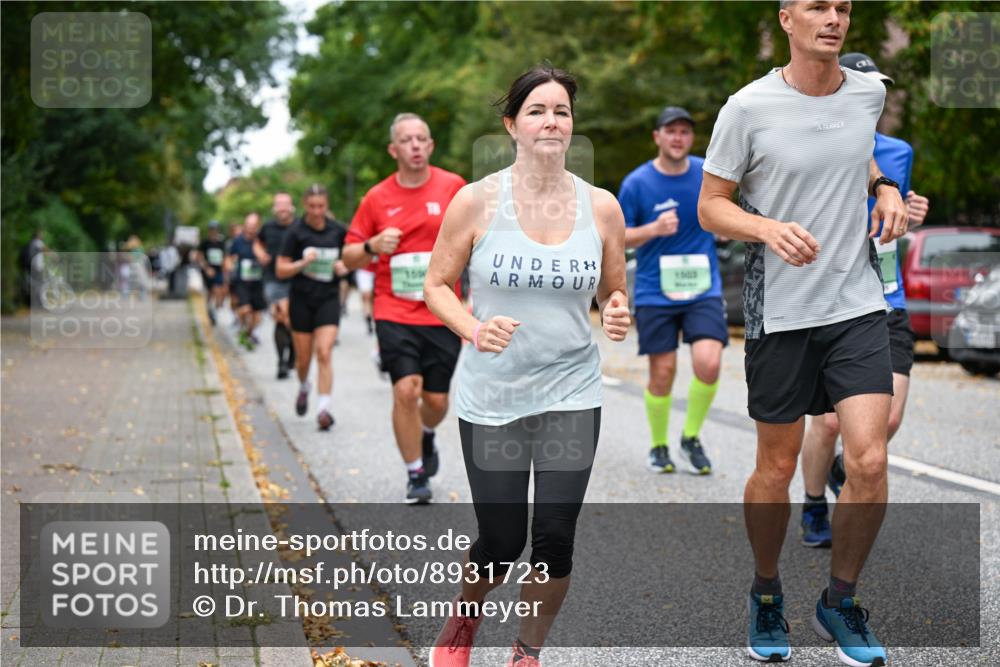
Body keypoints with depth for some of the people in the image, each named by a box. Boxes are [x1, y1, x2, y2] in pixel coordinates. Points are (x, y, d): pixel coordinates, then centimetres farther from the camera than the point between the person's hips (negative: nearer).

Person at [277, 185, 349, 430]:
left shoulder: (338, 231, 0)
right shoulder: (295, 232, -6)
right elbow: (281, 271, -5)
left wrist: (343, 267, -5)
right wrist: (303, 263, -21)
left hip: (328, 299, 0)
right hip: (301, 300, 0)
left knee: (324, 353, -13)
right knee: (304, 357, 8)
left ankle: (324, 408, -14)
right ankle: (304, 388, 40)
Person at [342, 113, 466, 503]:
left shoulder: (454, 187, 0)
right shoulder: (377, 198, 1)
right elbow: (349, 258, 6)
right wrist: (373, 246, -13)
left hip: (442, 314, 1)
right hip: (395, 313, 0)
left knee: (436, 399, 7)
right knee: (405, 391, -13)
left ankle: (425, 435, 43)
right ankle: (416, 475, 5)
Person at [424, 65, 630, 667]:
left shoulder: (602, 207, 0)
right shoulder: (477, 201, -6)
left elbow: (615, 292, 12)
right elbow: (437, 285, 1)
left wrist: (618, 315, -12)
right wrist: (474, 328, -18)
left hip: (571, 394, 2)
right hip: (492, 396, -1)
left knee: (555, 537, -3)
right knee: (502, 543, 2)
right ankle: (465, 616, 38)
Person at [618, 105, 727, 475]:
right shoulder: (637, 183, -4)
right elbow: (617, 237, 0)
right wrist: (653, 229, -17)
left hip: (703, 291, 1)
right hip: (655, 293, -1)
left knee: (709, 363, -16)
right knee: (662, 372, 0)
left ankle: (691, 437, 8)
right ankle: (659, 447, 22)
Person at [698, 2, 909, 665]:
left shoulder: (869, 93, 4)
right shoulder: (749, 108, -9)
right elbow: (711, 206, -3)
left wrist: (886, 188, 5)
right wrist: (770, 228, -21)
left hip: (858, 304, 3)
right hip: (779, 311, -2)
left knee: (869, 462, -8)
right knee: (777, 468, 8)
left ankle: (840, 601, 14)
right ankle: (767, 593, 32)